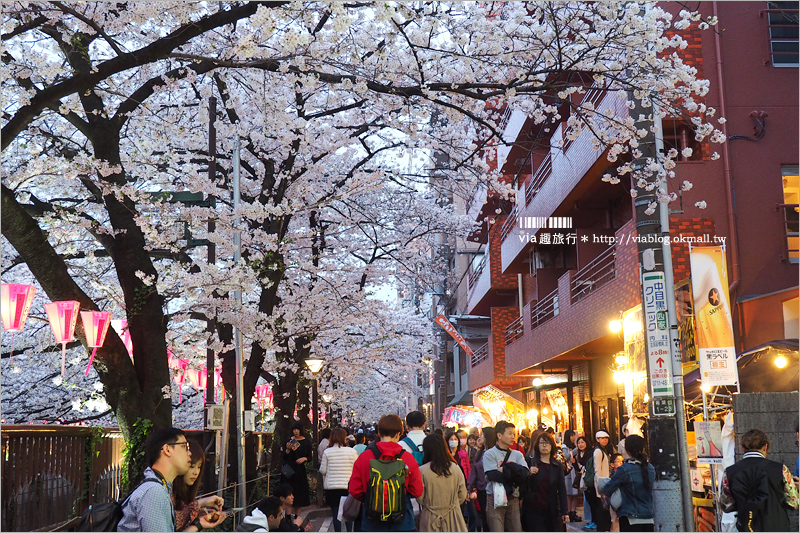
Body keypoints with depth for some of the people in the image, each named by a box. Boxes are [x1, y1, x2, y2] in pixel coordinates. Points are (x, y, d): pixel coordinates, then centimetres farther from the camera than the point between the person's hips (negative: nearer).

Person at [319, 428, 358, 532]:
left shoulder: (327, 452, -6)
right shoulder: (352, 451, -7)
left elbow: (322, 470, -2)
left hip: (331, 488, 0)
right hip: (348, 487, 0)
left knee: (335, 513, 8)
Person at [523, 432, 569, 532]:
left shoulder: (557, 465, 9)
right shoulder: (530, 462, 2)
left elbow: (562, 489, 6)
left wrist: (565, 512, 0)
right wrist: (529, 474, -16)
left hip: (552, 511, 2)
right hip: (533, 510, -2)